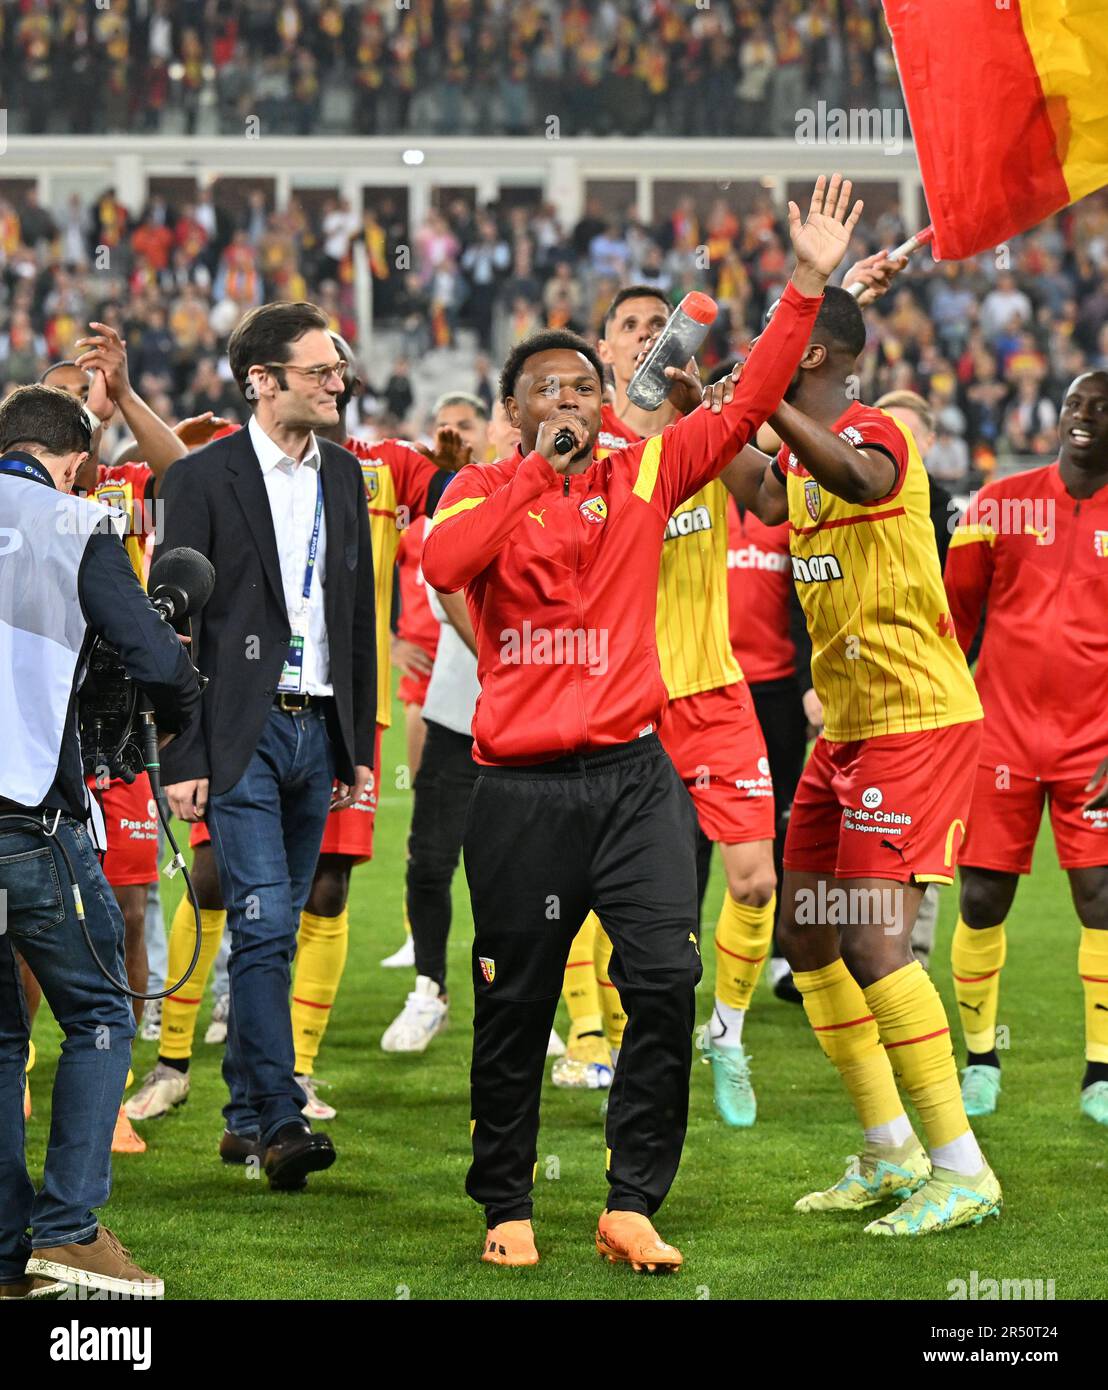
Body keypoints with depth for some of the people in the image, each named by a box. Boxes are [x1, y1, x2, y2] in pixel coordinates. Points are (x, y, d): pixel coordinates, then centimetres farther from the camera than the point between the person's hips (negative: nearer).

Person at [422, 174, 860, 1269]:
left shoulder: (645, 476, 10)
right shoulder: (483, 491, 5)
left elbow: (748, 406, 4)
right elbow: (443, 564, -15)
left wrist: (807, 285, -4)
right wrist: (539, 471, -11)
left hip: (633, 776, 1)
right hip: (521, 788, -1)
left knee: (666, 982, -10)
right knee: (514, 1006, 5)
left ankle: (631, 1204, -1)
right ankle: (506, 1208, 19)